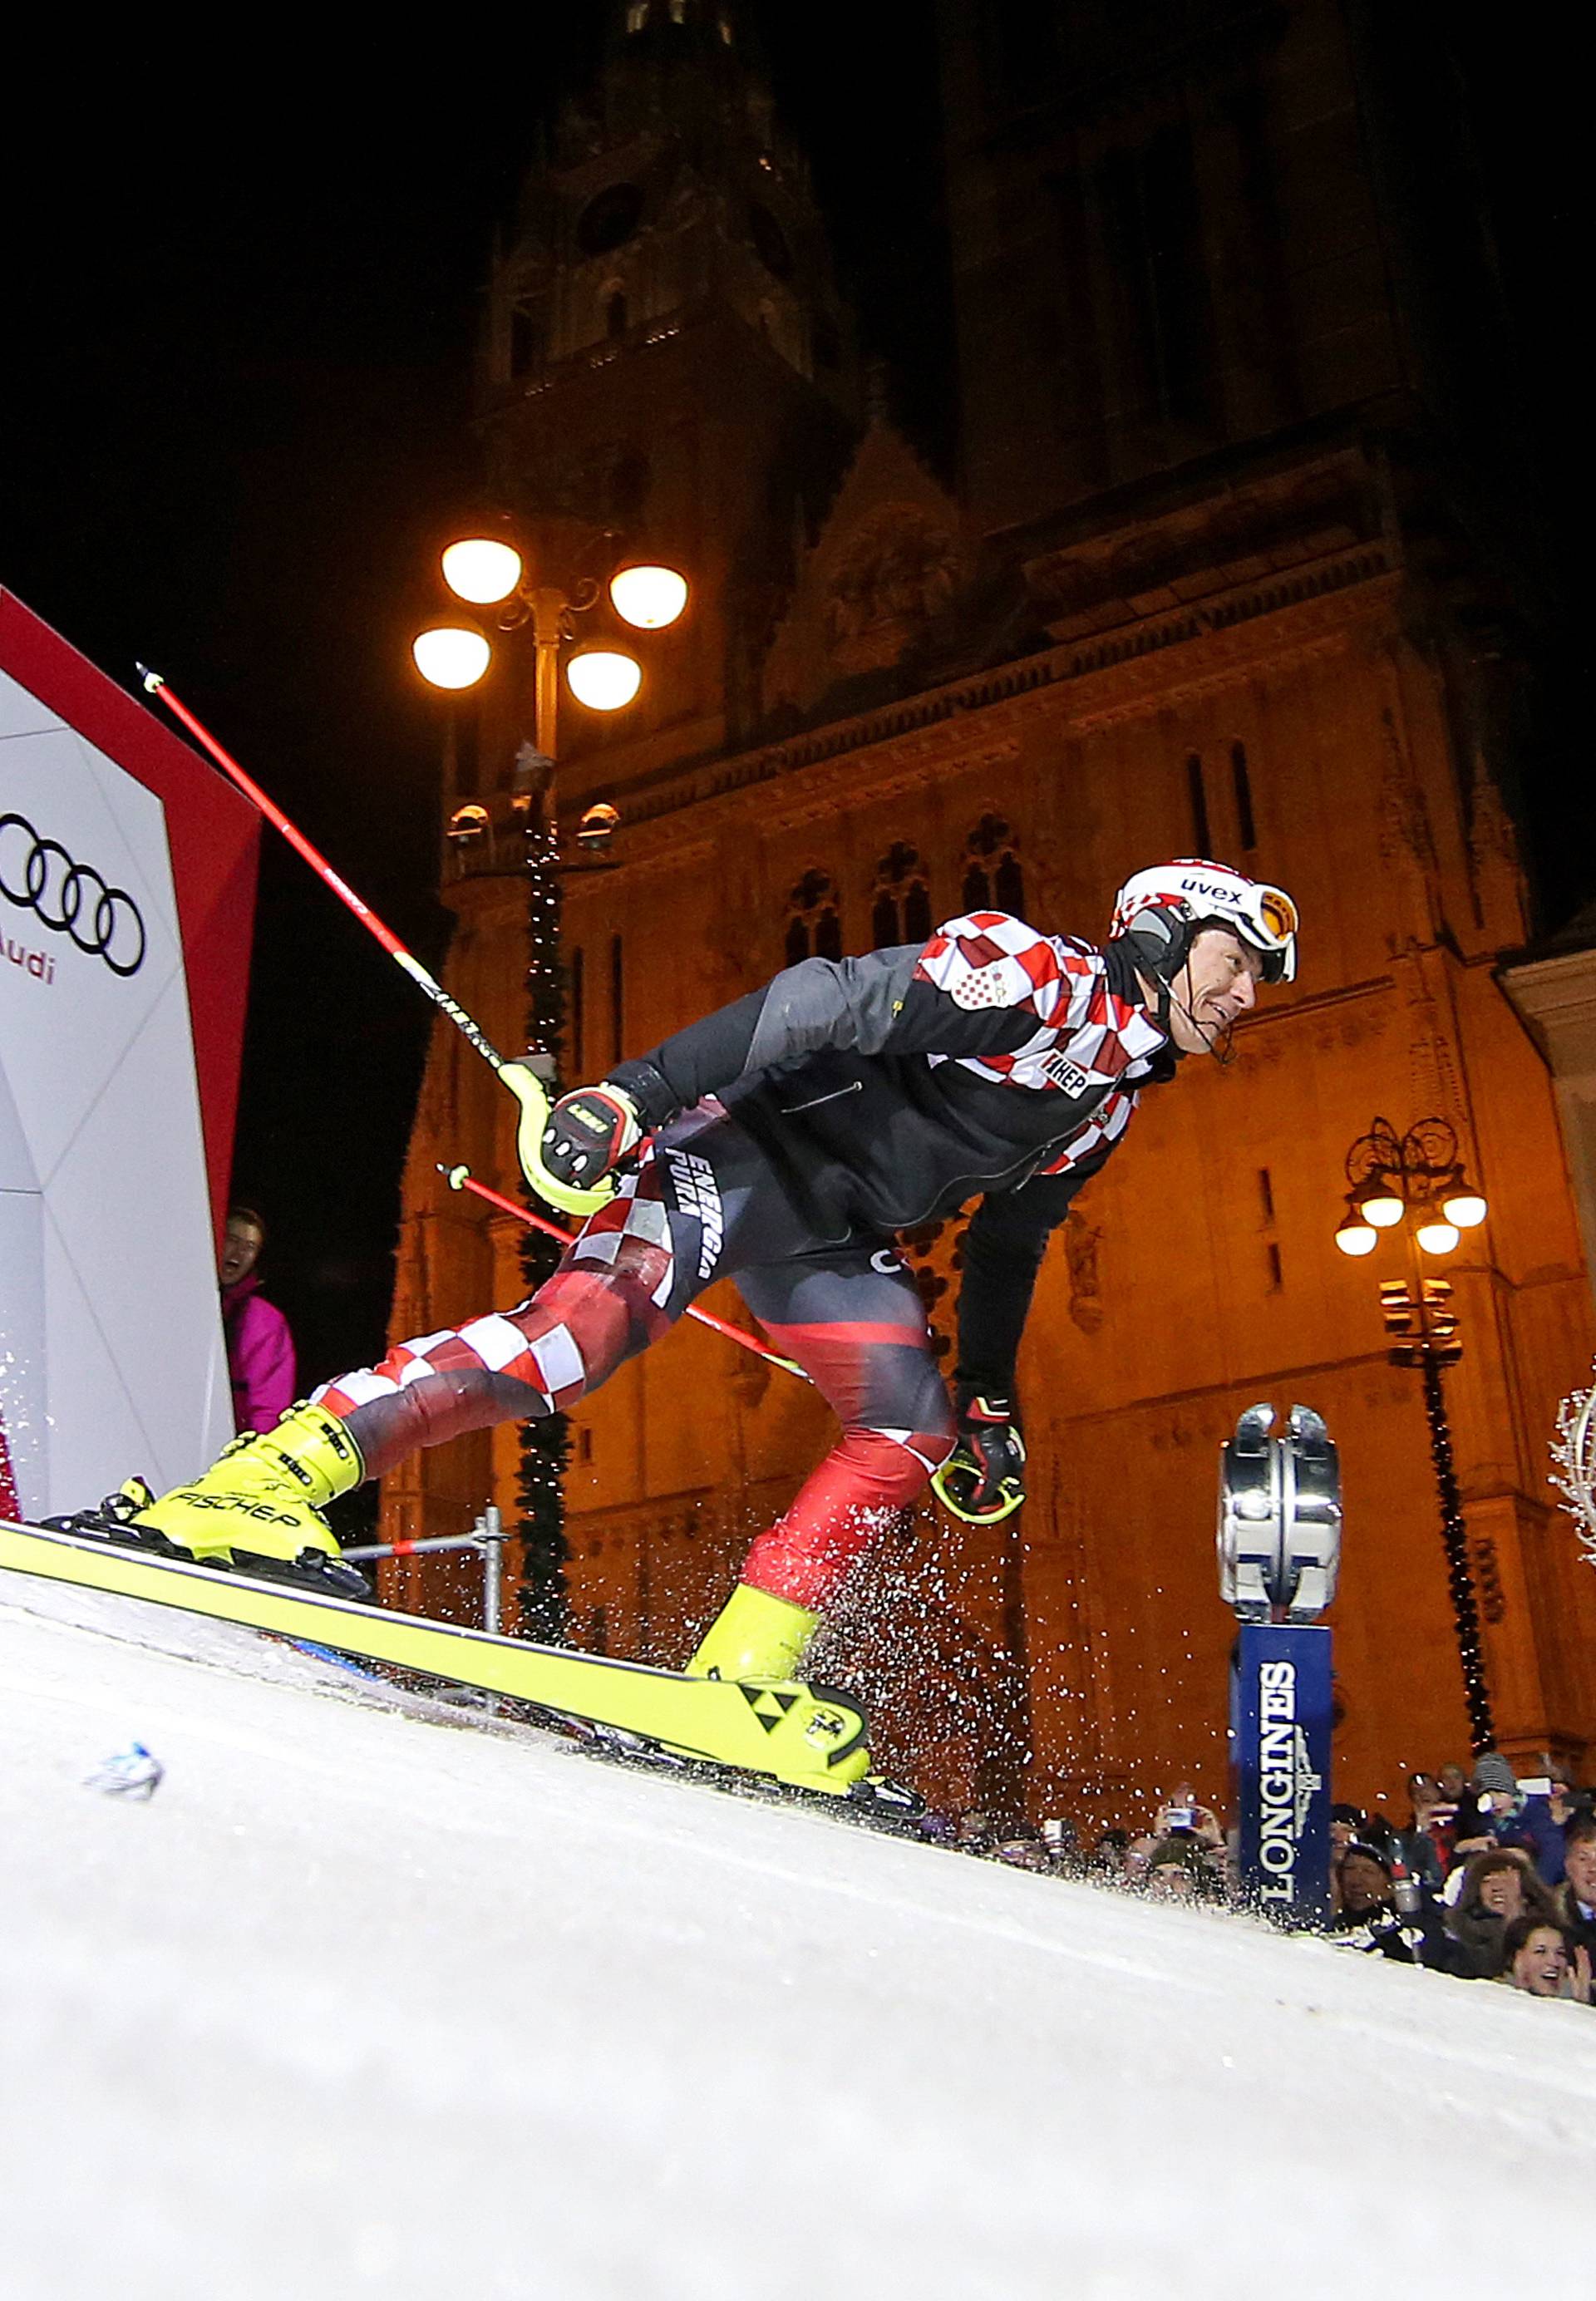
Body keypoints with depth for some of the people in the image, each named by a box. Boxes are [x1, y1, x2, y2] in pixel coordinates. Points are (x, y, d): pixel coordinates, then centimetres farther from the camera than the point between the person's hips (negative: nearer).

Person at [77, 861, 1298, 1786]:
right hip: (745, 1149, -9)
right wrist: (628, 1094, -33)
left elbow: (1007, 1246, 28)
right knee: (587, 1322, -29)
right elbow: (822, 1004, -23)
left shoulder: (1112, 1097, 17)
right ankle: (277, 1472, -32)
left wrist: (992, 1399, 27)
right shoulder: (1027, 969, -12)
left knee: (913, 1433, -9)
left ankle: (738, 1678, -9)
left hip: (835, 1235, 9)